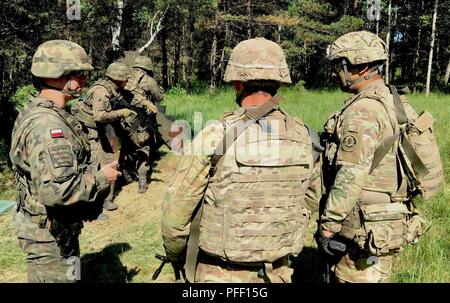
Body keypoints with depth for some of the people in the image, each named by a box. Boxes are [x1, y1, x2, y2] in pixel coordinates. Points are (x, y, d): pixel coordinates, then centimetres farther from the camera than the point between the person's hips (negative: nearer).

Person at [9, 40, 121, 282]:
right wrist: (101, 177, -21)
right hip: (50, 235, -10)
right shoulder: (47, 124, -27)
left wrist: (93, 171, 11)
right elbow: (56, 189, -35)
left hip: (53, 227, 10)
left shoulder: (35, 112, 7)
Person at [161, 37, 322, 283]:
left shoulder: (215, 137, -21)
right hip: (279, 271, 4)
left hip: (221, 273, -3)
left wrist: (175, 256, 5)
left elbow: (176, 209, -14)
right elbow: (310, 200, 6)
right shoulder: (302, 136, -8)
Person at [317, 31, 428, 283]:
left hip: (368, 231, -9)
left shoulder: (362, 111, -20)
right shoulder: (396, 103, 10)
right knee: (376, 277, 21)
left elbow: (350, 177, -25)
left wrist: (327, 226, -17)